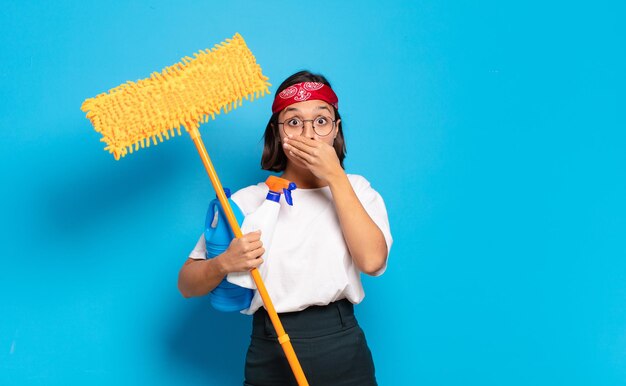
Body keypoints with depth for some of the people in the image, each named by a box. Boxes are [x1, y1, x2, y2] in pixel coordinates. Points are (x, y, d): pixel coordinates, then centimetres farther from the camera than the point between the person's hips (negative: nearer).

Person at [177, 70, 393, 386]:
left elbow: (372, 260, -16)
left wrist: (335, 176, -15)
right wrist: (225, 263, -24)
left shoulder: (356, 190, 3)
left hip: (344, 352, 1)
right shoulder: (246, 201, -1)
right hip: (271, 359, 0)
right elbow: (187, 285, -3)